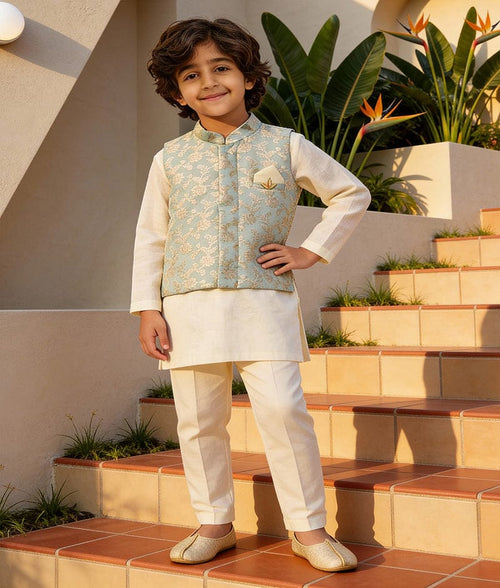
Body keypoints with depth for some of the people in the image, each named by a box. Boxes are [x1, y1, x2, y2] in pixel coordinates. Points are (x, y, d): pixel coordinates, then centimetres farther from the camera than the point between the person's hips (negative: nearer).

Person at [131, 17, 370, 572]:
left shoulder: (286, 146, 6)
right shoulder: (170, 159, 9)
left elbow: (352, 194, 16)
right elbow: (150, 238, 11)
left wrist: (313, 250, 6)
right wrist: (147, 309, 3)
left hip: (263, 303, -2)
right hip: (189, 307, 2)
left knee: (283, 409, -11)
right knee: (198, 421, 5)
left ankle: (308, 527, 5)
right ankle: (215, 524, 23)